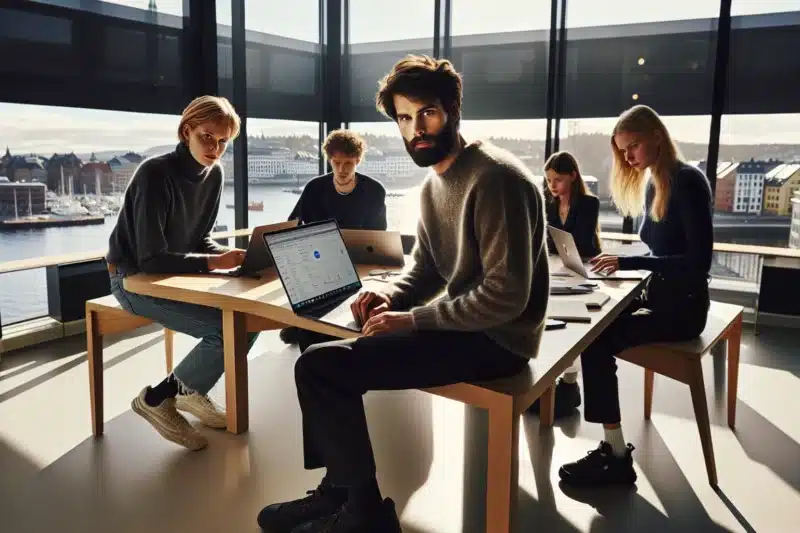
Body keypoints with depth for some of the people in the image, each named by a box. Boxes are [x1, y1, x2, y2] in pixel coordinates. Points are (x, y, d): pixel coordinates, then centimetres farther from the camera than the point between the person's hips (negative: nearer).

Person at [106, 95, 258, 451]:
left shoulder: (214, 174, -1)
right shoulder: (156, 174, -24)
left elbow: (199, 239, 7)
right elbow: (151, 259, -27)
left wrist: (231, 255, -13)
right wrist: (214, 263, -34)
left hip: (177, 274, 7)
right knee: (224, 329, -23)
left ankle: (192, 392, 13)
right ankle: (156, 399, -2)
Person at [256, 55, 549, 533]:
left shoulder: (494, 178, -19)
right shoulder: (434, 184, 11)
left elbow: (506, 295, -24)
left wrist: (411, 320, -19)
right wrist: (389, 297, -5)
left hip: (492, 339, -9)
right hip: (459, 326, 10)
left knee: (321, 367, -15)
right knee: (321, 357, 9)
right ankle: (339, 491, 19)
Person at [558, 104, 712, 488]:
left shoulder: (688, 182, -15)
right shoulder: (652, 184, 10)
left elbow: (699, 262, -21)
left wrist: (628, 263, -26)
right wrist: (619, 261, -3)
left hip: (683, 306, -8)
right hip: (656, 296, 8)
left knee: (595, 341, -24)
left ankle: (617, 457, -17)